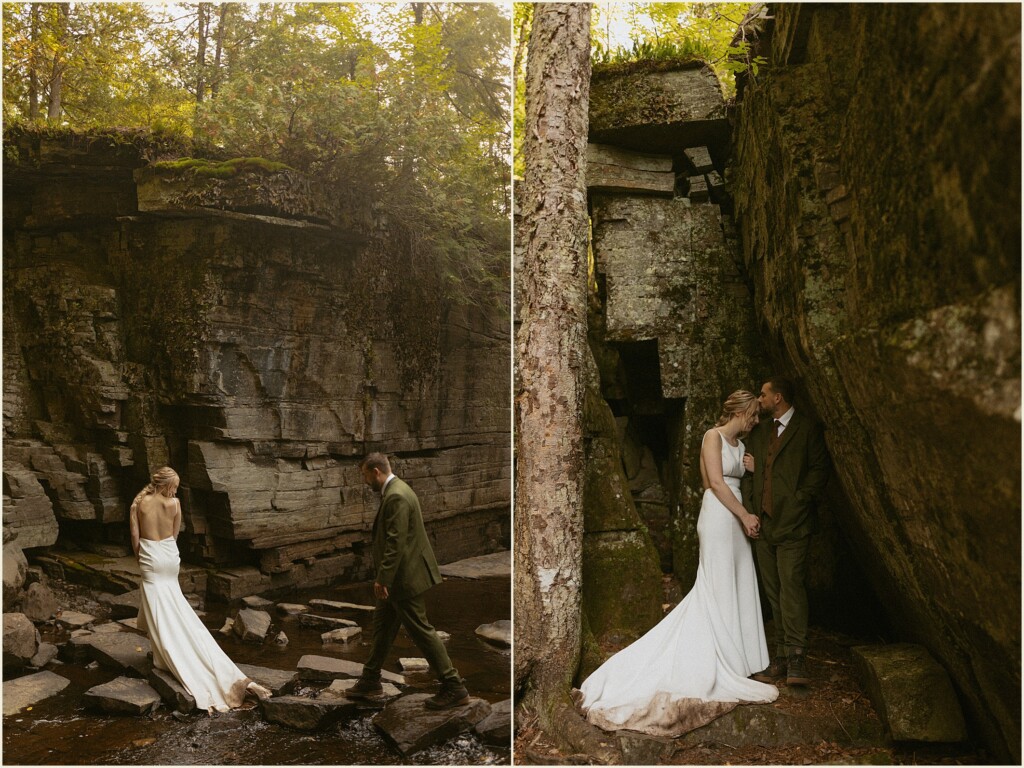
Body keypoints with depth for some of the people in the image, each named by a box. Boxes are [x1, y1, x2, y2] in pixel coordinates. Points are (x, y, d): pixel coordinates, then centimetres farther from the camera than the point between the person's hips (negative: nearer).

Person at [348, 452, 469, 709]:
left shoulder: (396, 496, -22)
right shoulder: (394, 491, 11)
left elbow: (396, 542, -26)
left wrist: (382, 579, -23)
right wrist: (384, 577, 23)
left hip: (405, 577, -11)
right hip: (398, 578, 11)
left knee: (420, 630, -3)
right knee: (382, 627, 19)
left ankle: (454, 688, 4)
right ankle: (370, 681, 34)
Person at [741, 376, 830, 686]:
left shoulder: (807, 429, -1)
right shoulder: (758, 432, 18)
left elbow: (819, 469, -4)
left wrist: (800, 499, -13)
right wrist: (749, 509, 5)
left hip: (792, 522, -6)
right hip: (763, 522, 6)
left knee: (791, 585, -13)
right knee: (773, 592, 7)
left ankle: (796, 658, -11)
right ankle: (782, 657, 12)